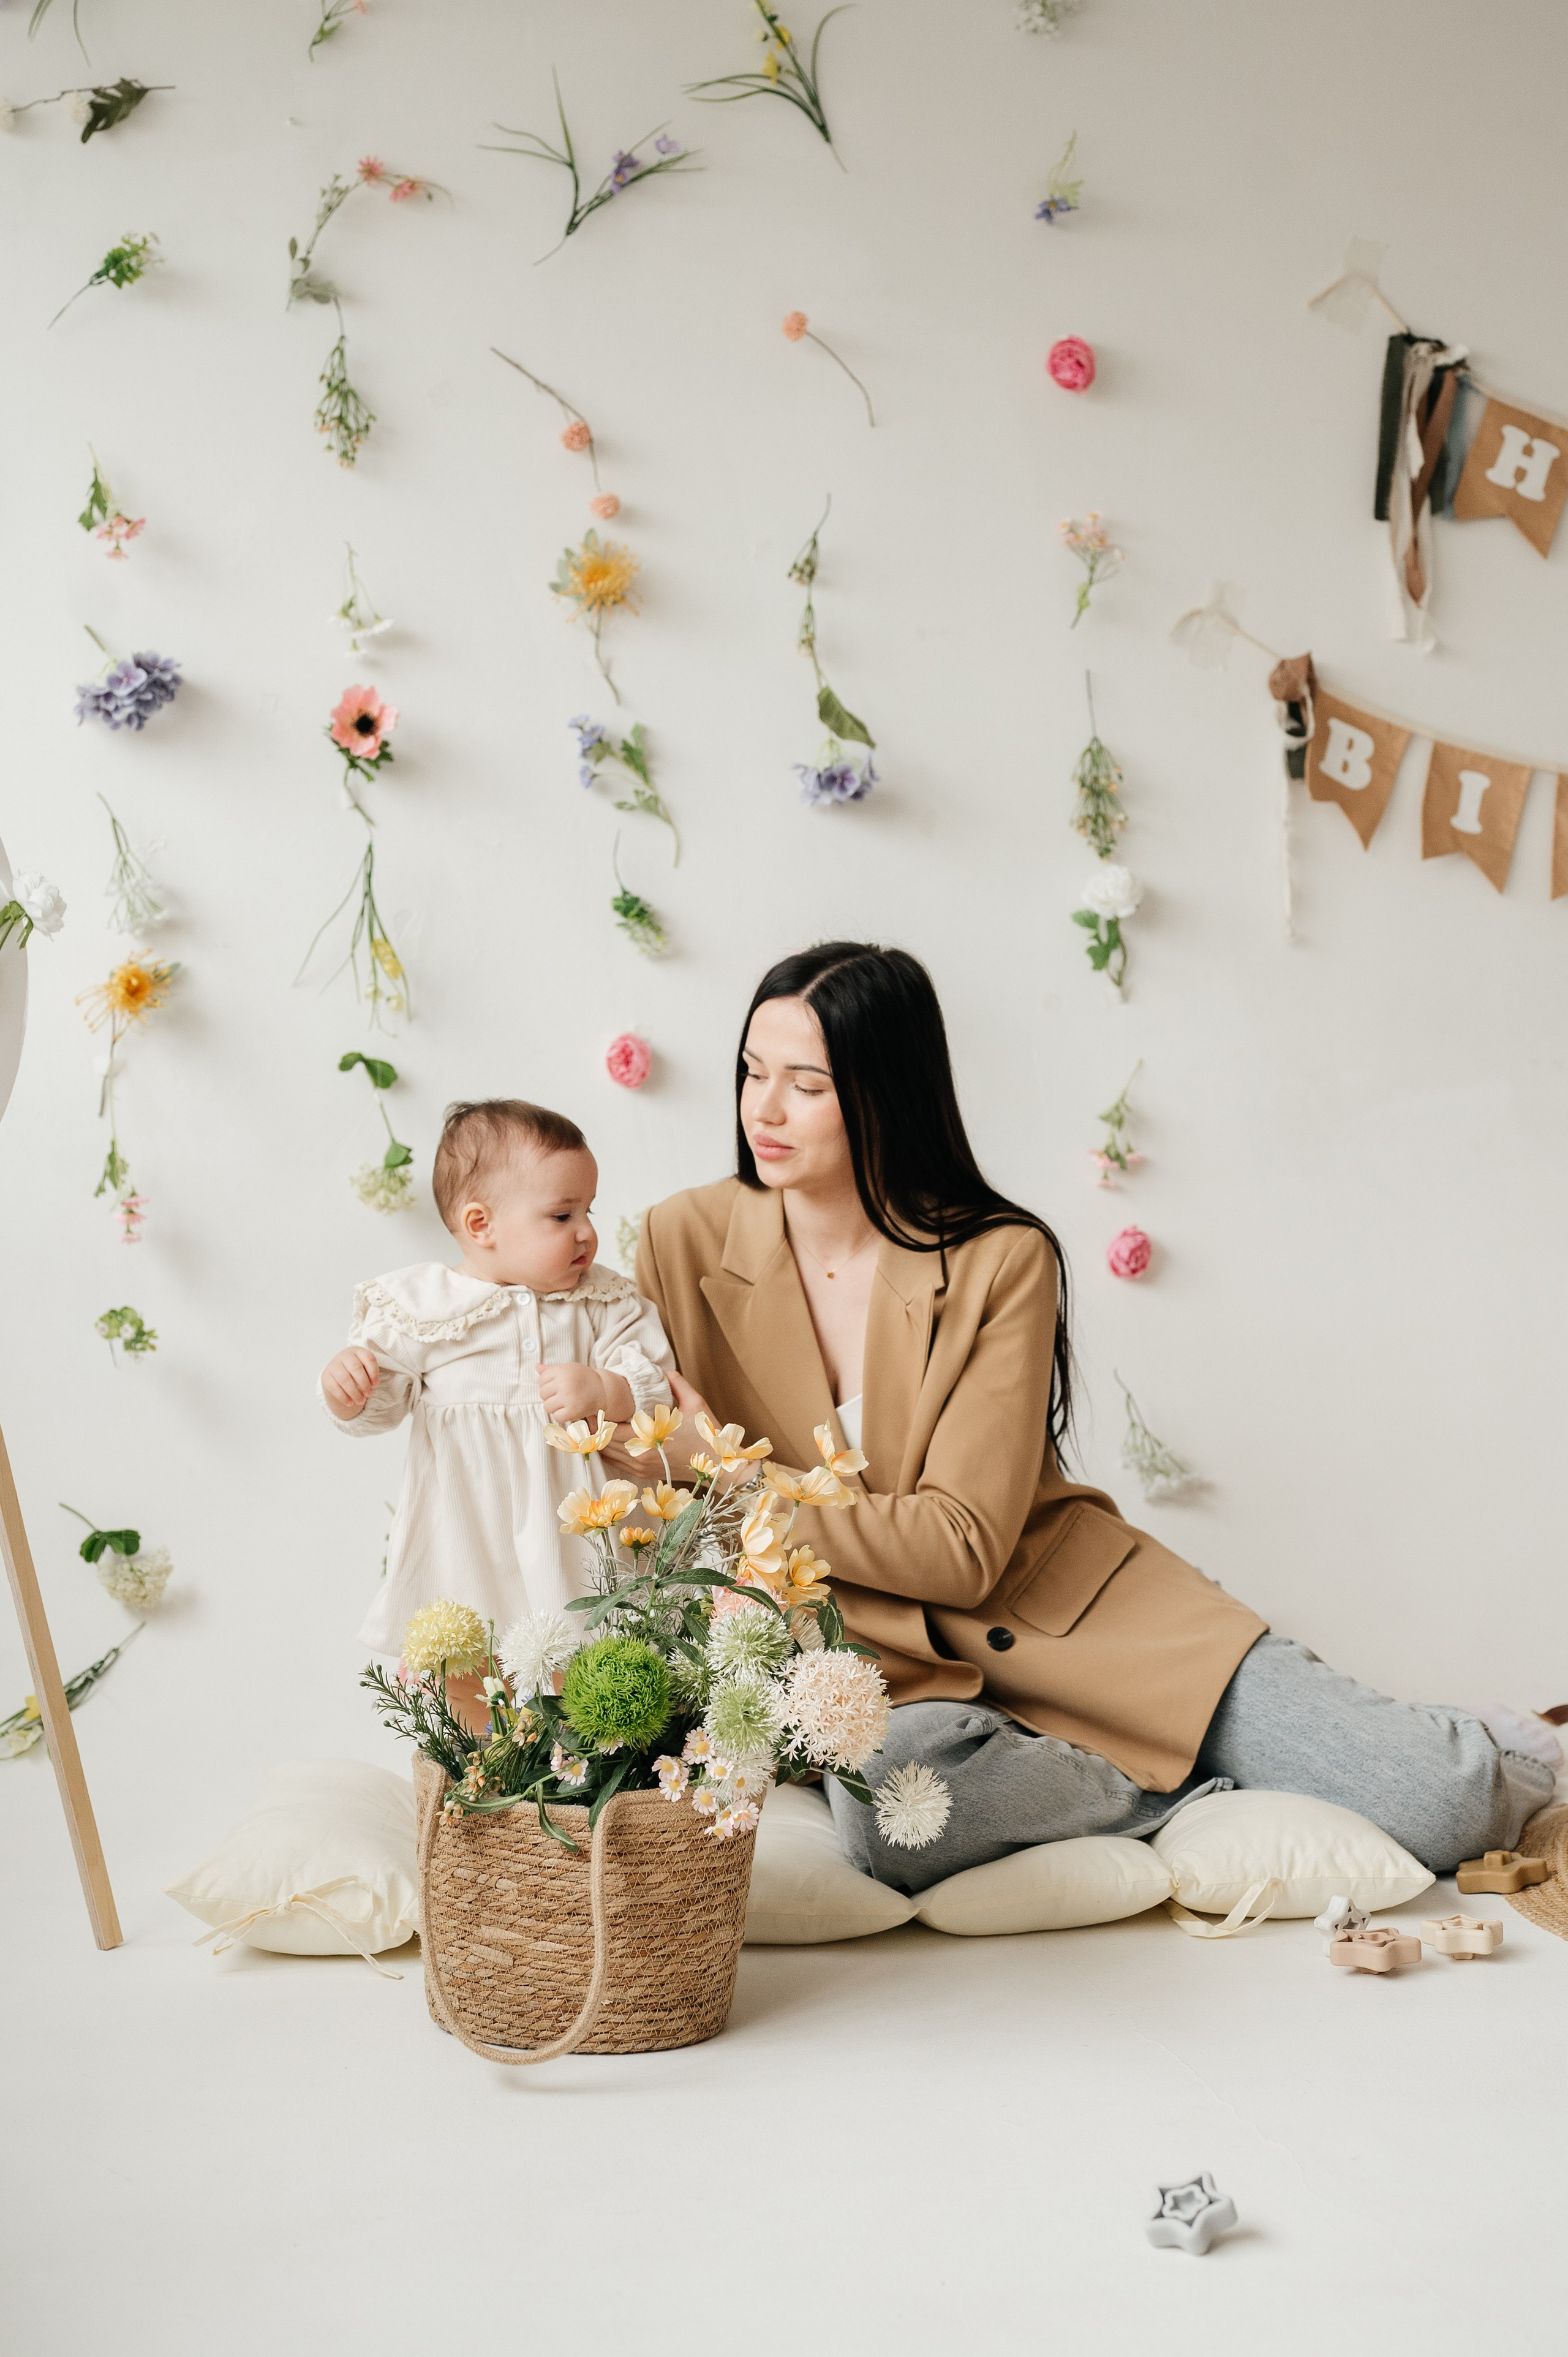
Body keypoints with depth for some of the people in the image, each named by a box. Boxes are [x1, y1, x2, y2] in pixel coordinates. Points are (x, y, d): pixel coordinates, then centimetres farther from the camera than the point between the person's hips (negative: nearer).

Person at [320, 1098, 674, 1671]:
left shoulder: (601, 1301, 2)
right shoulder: (421, 1304, -5)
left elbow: (655, 1390, -2)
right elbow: (377, 1408, 0)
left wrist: (602, 1391, -22)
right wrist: (345, 1390, -22)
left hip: (568, 1529, 2)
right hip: (463, 1532, -2)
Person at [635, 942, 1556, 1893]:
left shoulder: (1001, 1259, -7)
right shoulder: (682, 1242, -2)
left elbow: (964, 1546, -14)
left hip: (1063, 1605, 0)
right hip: (873, 1657, 1)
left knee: (1445, 1806, -15)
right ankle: (1199, 1800, -15)